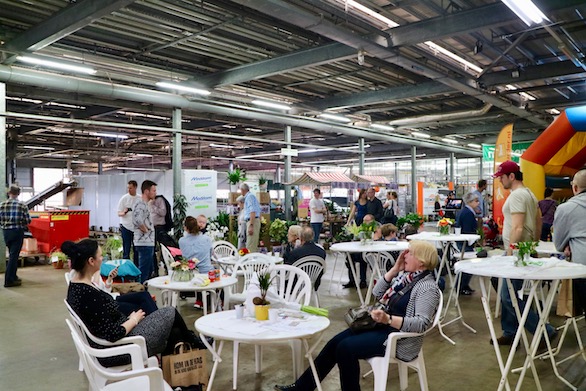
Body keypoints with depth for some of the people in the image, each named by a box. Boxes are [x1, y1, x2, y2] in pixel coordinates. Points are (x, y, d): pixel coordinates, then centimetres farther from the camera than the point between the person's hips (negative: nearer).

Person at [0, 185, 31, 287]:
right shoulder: (22, 205, -10)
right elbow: (28, 221, -10)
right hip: (17, 232, -4)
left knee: (12, 255, 19)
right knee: (14, 255, 0)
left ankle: (13, 276, 27)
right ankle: (9, 280, -2)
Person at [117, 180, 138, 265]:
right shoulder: (124, 198, -3)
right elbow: (119, 213, -3)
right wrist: (124, 212, -25)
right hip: (126, 227, -3)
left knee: (137, 250, 8)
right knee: (126, 249, 0)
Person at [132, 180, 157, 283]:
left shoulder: (145, 204, 17)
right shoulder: (140, 204, -15)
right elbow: (138, 221, -32)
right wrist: (146, 230, -17)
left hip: (148, 242, 11)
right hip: (144, 243, -10)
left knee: (149, 270, 17)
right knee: (144, 271, -5)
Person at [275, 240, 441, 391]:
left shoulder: (428, 287, -18)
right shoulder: (406, 274, 8)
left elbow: (422, 323, -28)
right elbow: (378, 293, 8)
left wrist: (388, 319, -38)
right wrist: (394, 270, -3)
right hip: (382, 325, 9)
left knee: (346, 348, -18)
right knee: (335, 343, -1)